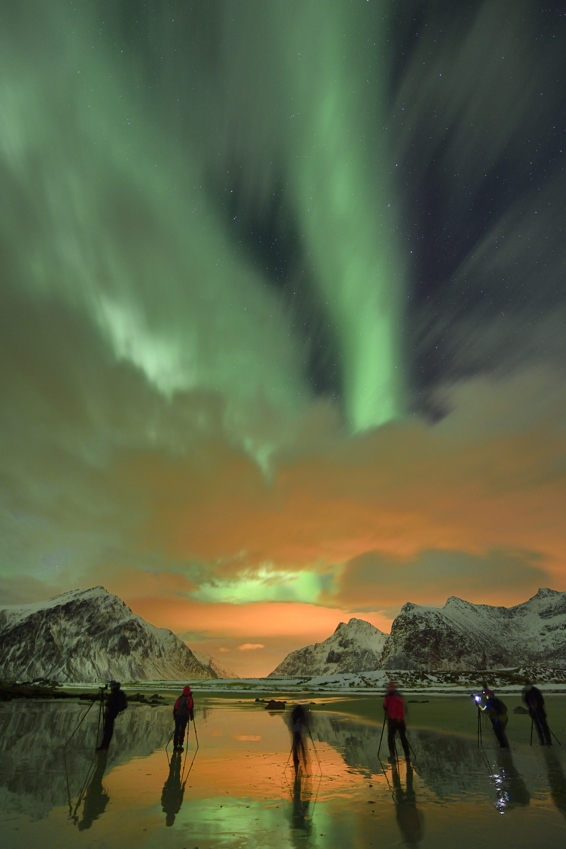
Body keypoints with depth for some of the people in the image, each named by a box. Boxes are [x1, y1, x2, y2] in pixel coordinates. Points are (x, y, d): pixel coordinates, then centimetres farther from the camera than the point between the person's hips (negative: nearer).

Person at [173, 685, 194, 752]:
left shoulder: (179, 698, 11)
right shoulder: (190, 699, 0)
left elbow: (175, 707, 9)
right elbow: (191, 708, -6)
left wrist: (174, 715, 18)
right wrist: (192, 716, 5)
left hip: (177, 716, 3)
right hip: (184, 716, -3)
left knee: (176, 731, 11)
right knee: (182, 731, 1)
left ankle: (175, 745, 12)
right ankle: (180, 745, -7)